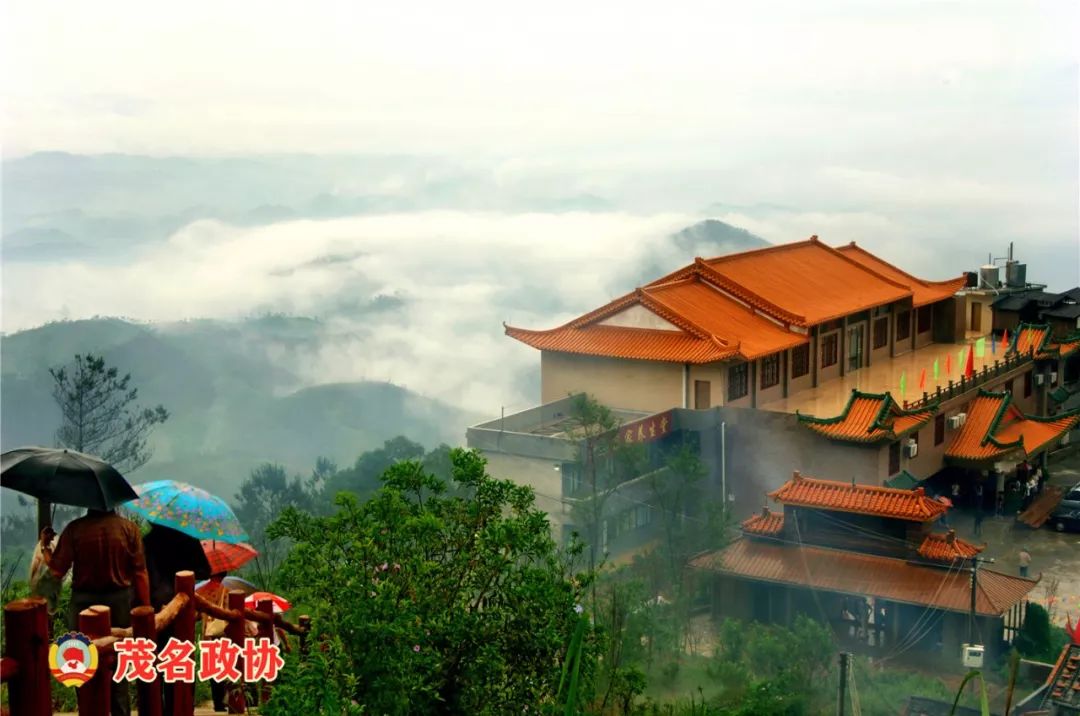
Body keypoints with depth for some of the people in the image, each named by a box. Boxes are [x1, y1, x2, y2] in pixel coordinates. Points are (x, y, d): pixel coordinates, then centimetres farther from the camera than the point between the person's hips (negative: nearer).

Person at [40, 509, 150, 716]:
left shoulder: (74, 529, -9)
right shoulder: (129, 528, -6)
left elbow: (57, 569, -6)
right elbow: (140, 572, -6)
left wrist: (44, 546, 11)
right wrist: (145, 610, 1)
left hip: (84, 602, -1)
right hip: (120, 601, 1)